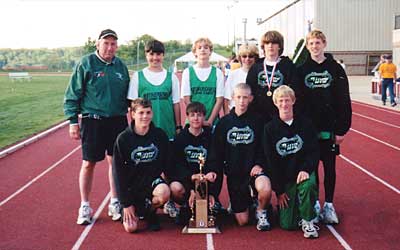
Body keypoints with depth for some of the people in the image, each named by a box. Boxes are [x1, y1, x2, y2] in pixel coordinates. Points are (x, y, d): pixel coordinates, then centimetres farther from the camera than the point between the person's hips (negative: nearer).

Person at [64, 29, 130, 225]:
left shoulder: (120, 66, 8)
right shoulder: (86, 64, -5)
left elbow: (128, 96, 16)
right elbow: (72, 95, -4)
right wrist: (73, 121, -8)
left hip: (118, 121, 4)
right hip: (93, 121, -4)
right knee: (88, 163, 1)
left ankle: (114, 203, 22)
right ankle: (85, 206, 15)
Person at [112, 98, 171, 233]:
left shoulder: (160, 135, -7)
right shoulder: (123, 139, -12)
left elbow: (167, 163, 7)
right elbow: (118, 172, -8)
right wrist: (126, 203, -10)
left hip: (152, 179, 1)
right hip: (131, 184, -1)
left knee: (164, 193, -34)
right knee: (131, 228, -11)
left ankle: (149, 211, 1)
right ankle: (126, 211, 26)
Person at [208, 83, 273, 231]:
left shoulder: (257, 121, 3)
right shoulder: (224, 122, 5)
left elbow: (264, 147, 1)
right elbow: (216, 150, 5)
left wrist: (259, 164, -15)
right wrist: (213, 169, -9)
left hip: (253, 169, -1)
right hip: (233, 173, 1)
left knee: (265, 189, -37)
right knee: (242, 221, 3)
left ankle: (261, 213, -3)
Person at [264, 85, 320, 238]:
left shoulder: (305, 124, 1)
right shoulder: (270, 128, -1)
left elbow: (314, 151, -2)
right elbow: (270, 161, -3)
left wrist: (306, 169, -22)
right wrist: (279, 190, -6)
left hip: (303, 172, 0)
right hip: (283, 177, 0)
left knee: (308, 185, -37)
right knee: (287, 225, -6)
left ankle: (307, 221, -10)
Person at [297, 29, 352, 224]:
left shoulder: (336, 69, 0)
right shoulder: (301, 70, 2)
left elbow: (344, 101, -1)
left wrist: (342, 129, -6)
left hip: (329, 127, 0)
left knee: (330, 166, 6)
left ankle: (329, 205, 17)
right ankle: (314, 204, 19)